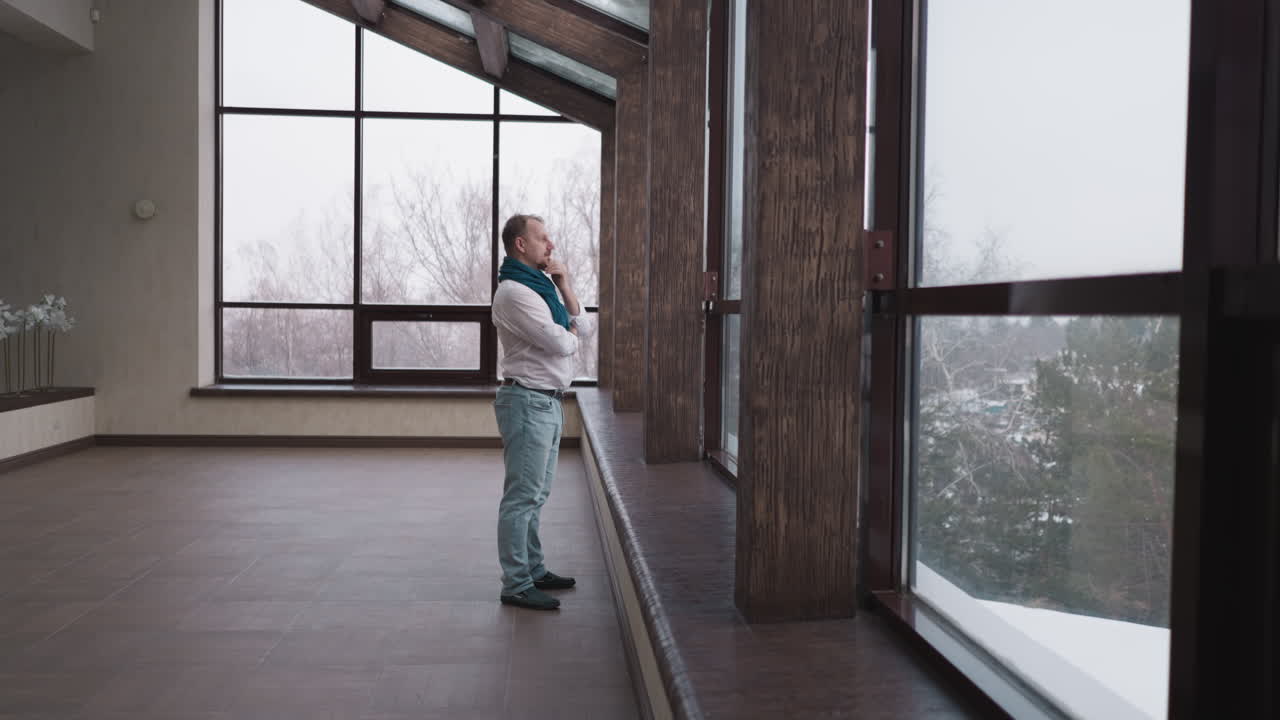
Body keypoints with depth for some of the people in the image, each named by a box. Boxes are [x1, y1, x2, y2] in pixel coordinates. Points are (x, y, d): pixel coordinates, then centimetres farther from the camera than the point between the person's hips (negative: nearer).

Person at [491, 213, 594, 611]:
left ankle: (533, 570, 27)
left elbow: (584, 329, 13)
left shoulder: (541, 287, 17)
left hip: (548, 402, 10)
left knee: (536, 494, 17)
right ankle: (516, 585, -2)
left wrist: (565, 287, 3)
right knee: (522, 496, -7)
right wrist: (570, 335, 2)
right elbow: (560, 343, -21)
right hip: (528, 402, -10)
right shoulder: (513, 292, -14)